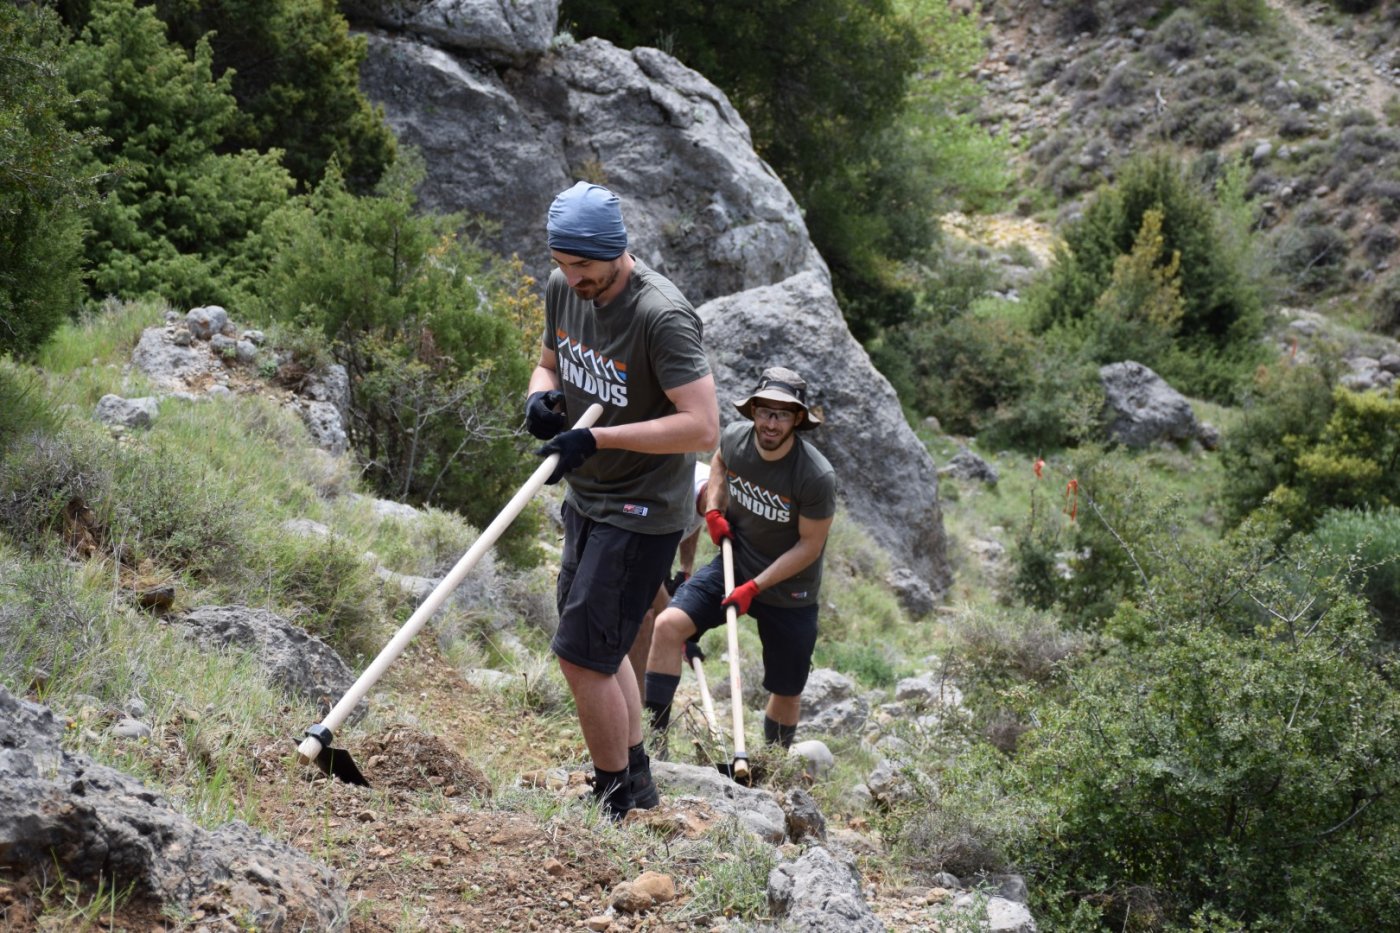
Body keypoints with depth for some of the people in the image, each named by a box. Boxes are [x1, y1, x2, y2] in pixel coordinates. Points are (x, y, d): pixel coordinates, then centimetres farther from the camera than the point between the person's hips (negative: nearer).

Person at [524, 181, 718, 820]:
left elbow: (702, 428, -31)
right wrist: (541, 395, -7)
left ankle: (615, 798, 8)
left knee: (582, 655, -9)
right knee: (601, 648, 19)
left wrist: (596, 439, -31)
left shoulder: (662, 315, -25)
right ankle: (637, 779, 36)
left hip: (642, 513, -9)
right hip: (587, 499, 9)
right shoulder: (563, 289, -1)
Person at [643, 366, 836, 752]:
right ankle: (653, 732, -12)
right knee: (668, 625, -19)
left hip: (789, 590, -3)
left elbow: (810, 546, -16)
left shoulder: (817, 476, -25)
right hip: (734, 565, 3)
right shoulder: (735, 437, -12)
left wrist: (754, 587, -20)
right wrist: (713, 509, -1)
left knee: (787, 690, 10)